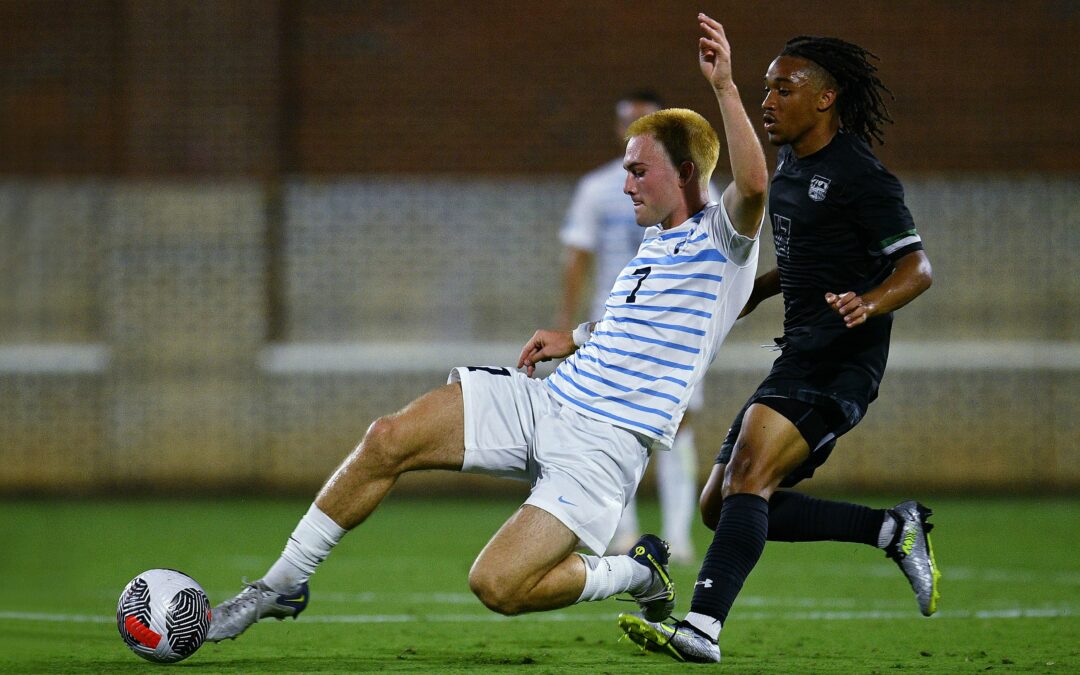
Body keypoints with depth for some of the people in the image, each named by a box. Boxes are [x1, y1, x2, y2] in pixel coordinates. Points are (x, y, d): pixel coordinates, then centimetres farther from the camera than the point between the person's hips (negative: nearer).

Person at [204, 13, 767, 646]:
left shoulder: (721, 239, -6)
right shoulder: (654, 244, 20)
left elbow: (753, 185, -29)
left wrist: (725, 87, -34)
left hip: (605, 444, -8)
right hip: (543, 402, 8)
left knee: (498, 585, -21)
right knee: (389, 439, -10)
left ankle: (638, 573, 7)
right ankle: (282, 586, 1)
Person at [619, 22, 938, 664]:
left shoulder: (859, 176, -11)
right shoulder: (789, 165, 17)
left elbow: (918, 266, -16)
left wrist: (870, 303, -34)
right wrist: (755, 291, 28)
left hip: (839, 364, -10)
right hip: (800, 359, 10)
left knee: (747, 480, -27)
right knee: (720, 506, 7)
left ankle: (702, 628, -39)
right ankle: (892, 529, 11)